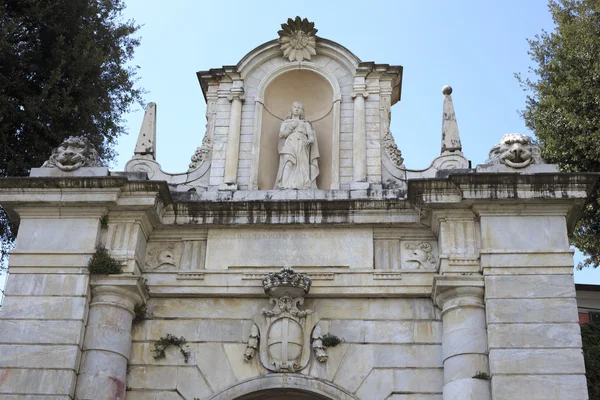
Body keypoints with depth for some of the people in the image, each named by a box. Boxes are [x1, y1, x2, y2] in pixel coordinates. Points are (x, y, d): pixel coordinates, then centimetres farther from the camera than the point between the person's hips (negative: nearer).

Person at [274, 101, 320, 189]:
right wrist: (291, 127, 1)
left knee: (301, 168, -21)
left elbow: (311, 135, 11)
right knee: (288, 165, -27)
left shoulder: (305, 123, 26)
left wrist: (309, 141, -11)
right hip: (289, 148, -1)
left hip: (301, 148, 1)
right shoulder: (285, 123, 28)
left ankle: (299, 186, -32)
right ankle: (285, 187, -40)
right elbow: (281, 134, 12)